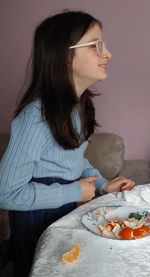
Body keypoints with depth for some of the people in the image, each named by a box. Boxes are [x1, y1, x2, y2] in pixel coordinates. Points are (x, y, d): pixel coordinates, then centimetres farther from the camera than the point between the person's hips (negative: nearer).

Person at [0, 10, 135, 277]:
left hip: (68, 209, 7)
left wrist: (103, 184, -3)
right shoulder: (37, 116, -30)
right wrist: (74, 192, -22)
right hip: (36, 219, -7)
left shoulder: (80, 103, -4)